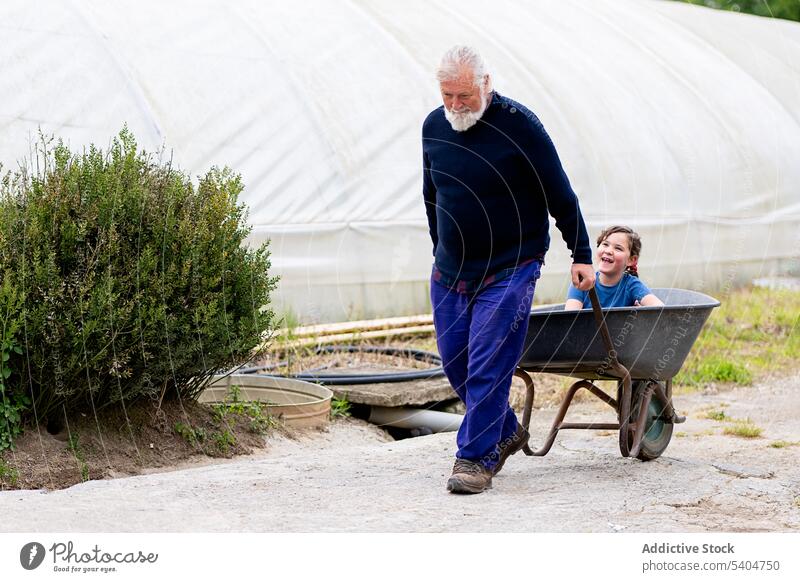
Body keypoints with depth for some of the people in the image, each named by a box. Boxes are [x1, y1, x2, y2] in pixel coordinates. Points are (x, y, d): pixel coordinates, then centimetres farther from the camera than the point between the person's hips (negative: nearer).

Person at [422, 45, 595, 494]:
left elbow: (560, 196, -6)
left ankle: (476, 458, -4)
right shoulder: (434, 126, 3)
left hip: (510, 269, -6)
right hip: (450, 270, 6)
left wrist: (582, 255, -4)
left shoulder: (519, 125, -13)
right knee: (455, 363, 9)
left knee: (488, 366, -10)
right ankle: (507, 432, 29)